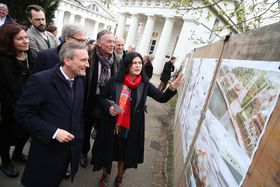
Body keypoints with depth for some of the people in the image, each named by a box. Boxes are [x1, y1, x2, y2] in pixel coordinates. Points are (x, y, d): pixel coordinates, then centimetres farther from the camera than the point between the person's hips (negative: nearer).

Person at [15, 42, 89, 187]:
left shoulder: (79, 82, 3)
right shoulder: (40, 80, -19)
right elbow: (23, 114, -18)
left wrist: (78, 137, 8)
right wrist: (53, 132, -22)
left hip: (71, 149, 6)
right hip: (47, 150, -5)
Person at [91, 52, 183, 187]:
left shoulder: (144, 85, -6)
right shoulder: (115, 81, -10)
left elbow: (162, 98, -9)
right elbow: (101, 98, 1)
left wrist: (173, 88, -27)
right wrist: (108, 107, -19)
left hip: (131, 128, 1)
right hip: (111, 125, -1)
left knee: (125, 155, 20)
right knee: (107, 151, 18)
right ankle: (104, 175, 51)